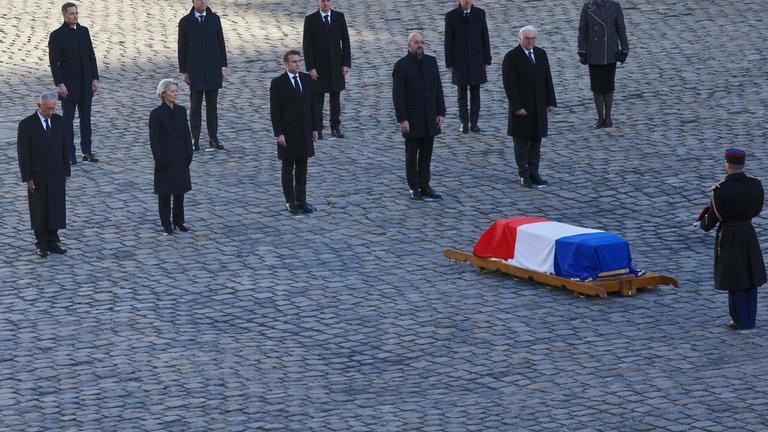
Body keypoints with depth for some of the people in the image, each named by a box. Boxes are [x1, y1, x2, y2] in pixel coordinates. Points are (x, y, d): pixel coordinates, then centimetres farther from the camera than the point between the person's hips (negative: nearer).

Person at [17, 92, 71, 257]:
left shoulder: (60, 121, 0)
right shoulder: (26, 125, -13)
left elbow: (65, 148, 7)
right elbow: (23, 153, -10)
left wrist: (66, 172, 7)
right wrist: (27, 178, -12)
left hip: (57, 174, 4)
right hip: (37, 175, -3)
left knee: (56, 209, 5)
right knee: (40, 211, 5)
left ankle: (52, 242, 16)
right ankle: (42, 245, 15)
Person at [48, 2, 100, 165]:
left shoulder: (84, 31, 7)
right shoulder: (57, 35, -7)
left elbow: (91, 56, 10)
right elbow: (54, 62, -10)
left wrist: (95, 78, 3)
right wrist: (59, 84, -16)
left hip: (86, 84, 4)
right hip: (69, 85, -4)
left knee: (86, 119, 8)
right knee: (68, 120, 1)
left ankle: (87, 151, 14)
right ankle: (70, 154, 5)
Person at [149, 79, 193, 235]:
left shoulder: (181, 111, 5)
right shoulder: (156, 114, -10)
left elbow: (186, 133, 8)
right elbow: (153, 138, -9)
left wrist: (189, 154, 1)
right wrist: (158, 158, -15)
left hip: (180, 158, 5)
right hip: (165, 158, -5)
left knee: (180, 191, 11)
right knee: (165, 193, 3)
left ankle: (179, 221, 23)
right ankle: (166, 224, 11)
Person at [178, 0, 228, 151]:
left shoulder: (215, 19, 4)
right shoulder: (185, 22, -2)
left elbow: (221, 43, 7)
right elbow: (182, 48, 1)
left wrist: (223, 67, 4)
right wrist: (183, 72, -2)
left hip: (213, 70, 1)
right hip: (195, 70, -1)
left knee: (212, 105, 4)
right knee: (195, 106, 3)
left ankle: (213, 139, 8)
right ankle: (195, 140, 7)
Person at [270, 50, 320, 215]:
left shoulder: (307, 80, 5)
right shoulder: (278, 84, -9)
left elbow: (313, 105, 9)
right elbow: (274, 111, -9)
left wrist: (315, 128, 6)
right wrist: (279, 133, -14)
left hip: (305, 132, 4)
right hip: (288, 133, -4)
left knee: (302, 168, 8)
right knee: (288, 168, 6)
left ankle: (301, 200, 13)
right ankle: (290, 201, 13)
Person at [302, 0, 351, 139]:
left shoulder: (339, 17, 2)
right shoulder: (310, 19, -5)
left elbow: (345, 41, 4)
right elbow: (307, 46, -6)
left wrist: (346, 63, -3)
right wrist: (310, 67, -12)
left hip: (336, 65, 2)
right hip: (318, 66, -2)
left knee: (335, 98, 9)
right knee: (318, 99, 3)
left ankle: (335, 127, 17)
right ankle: (318, 128, 10)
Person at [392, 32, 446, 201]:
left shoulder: (431, 62, 7)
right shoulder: (401, 66, -8)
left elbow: (438, 89, 10)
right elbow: (397, 95, -10)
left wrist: (441, 112, 4)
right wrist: (402, 119, -15)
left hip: (429, 118, 5)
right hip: (412, 120, -5)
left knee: (426, 154, 8)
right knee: (412, 154, 4)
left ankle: (425, 186, 14)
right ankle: (414, 188, 10)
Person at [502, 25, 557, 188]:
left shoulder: (541, 54, 8)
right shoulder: (511, 57, -10)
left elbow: (548, 80, 10)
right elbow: (509, 85, -13)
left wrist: (551, 101, 4)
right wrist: (517, 106, -18)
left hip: (539, 107, 5)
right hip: (521, 107, -5)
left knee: (536, 140, 6)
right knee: (522, 142, 2)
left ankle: (533, 173, 12)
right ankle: (524, 175, 8)